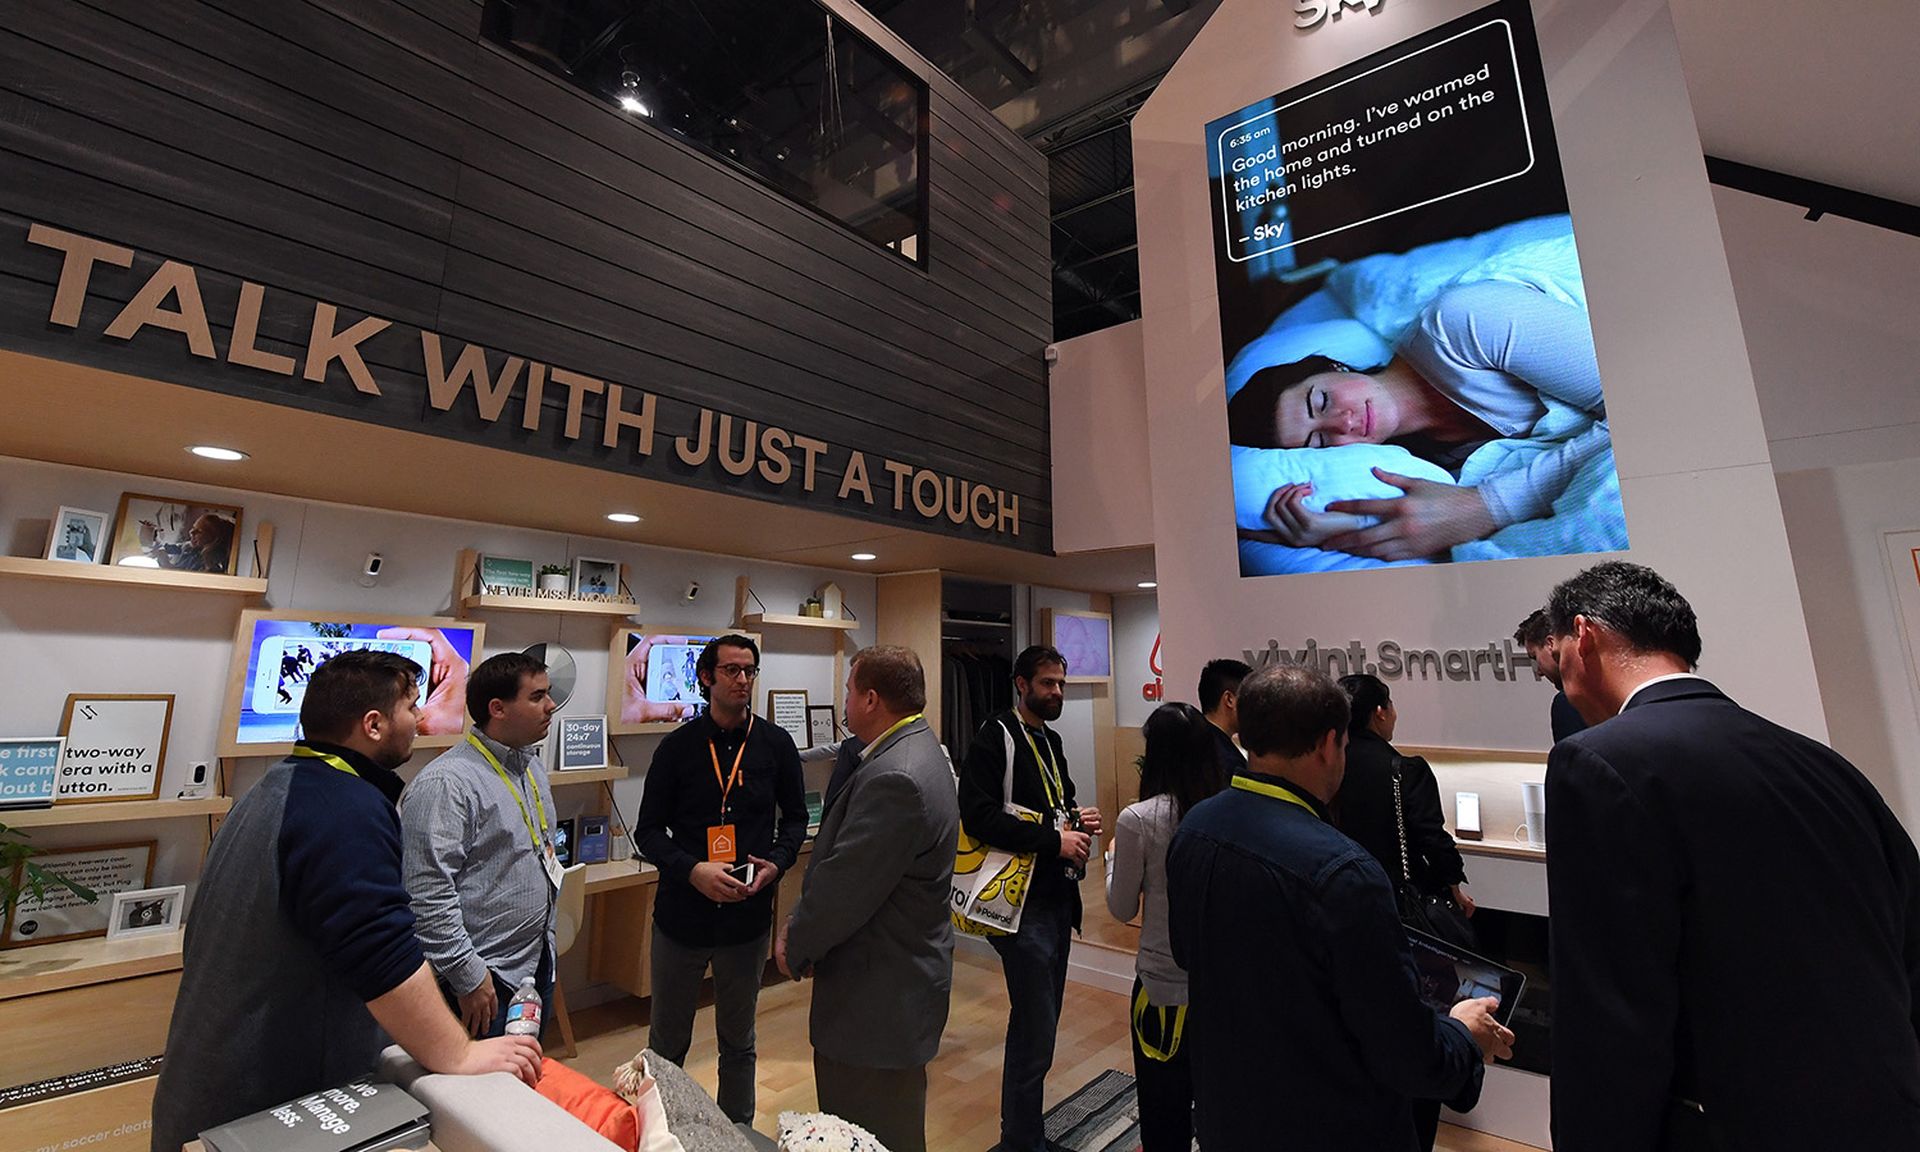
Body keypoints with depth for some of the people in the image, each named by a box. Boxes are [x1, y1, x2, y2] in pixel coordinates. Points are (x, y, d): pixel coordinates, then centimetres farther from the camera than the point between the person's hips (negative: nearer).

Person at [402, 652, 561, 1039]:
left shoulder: (533, 765, 8)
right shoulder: (446, 783, -21)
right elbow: (428, 894, -24)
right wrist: (468, 976, -21)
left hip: (538, 963, 8)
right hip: (484, 981, -8)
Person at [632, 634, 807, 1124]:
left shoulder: (776, 744, -4)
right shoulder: (678, 746, -6)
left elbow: (796, 817, 6)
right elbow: (648, 830, -3)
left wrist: (776, 863, -12)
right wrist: (692, 870, -19)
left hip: (748, 915, 1)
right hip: (682, 913, 0)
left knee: (738, 1043, 18)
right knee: (667, 1043, 18)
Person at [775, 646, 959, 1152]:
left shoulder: (895, 778, -28)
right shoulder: (916, 750, 6)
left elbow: (846, 886, -24)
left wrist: (795, 946, -6)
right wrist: (802, 921, 5)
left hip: (882, 992, -10)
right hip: (898, 978, 10)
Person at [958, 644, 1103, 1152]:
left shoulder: (1051, 741, 14)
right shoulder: (995, 737, -14)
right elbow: (978, 815, -24)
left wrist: (1079, 819, 2)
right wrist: (1054, 839, -23)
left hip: (1057, 896, 9)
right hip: (1024, 901, -9)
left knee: (1040, 1021, 19)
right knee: (1034, 1032, -1)